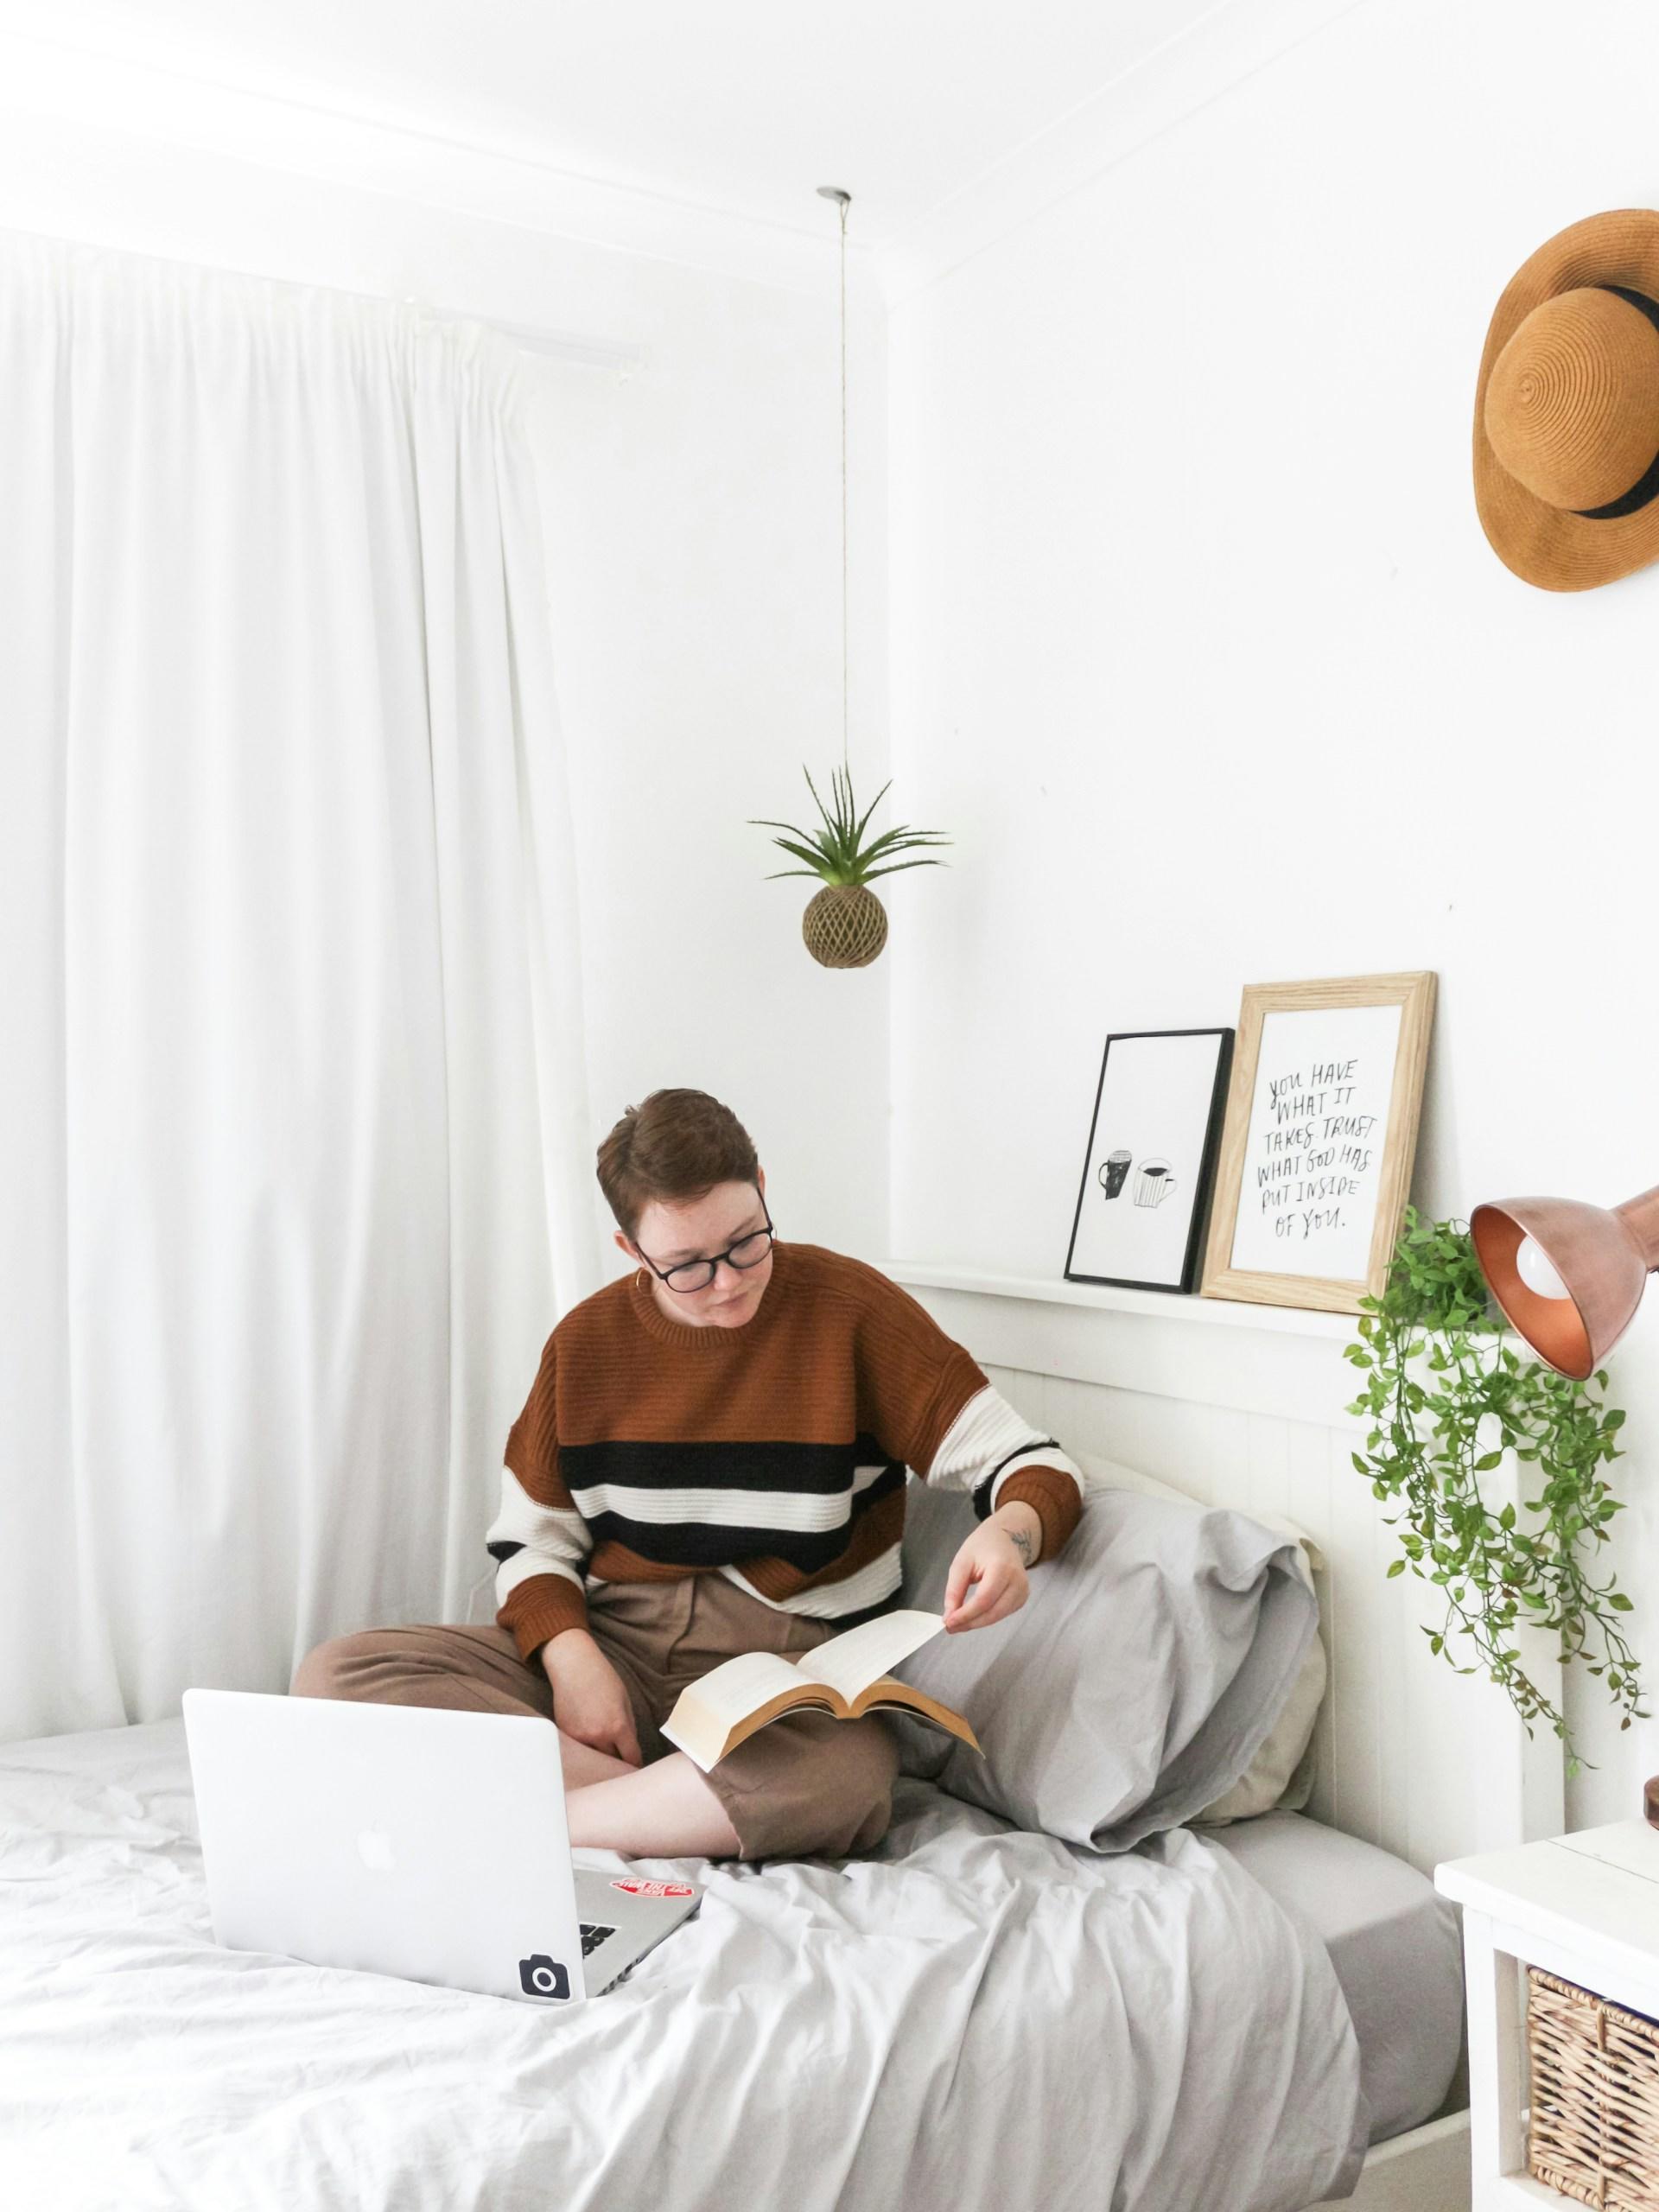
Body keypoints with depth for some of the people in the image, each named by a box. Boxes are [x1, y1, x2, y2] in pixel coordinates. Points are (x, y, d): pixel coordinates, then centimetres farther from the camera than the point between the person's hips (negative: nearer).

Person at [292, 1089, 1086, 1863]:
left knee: (850, 1776, -40)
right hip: (613, 1643, 4)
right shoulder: (589, 1340, 5)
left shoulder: (849, 1308, -5)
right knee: (336, 1674, -17)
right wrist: (571, 1658, -10)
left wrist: (1010, 1532, -28)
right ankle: (677, 1814, -23)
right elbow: (529, 1540, 10)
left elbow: (1033, 1464, -4)